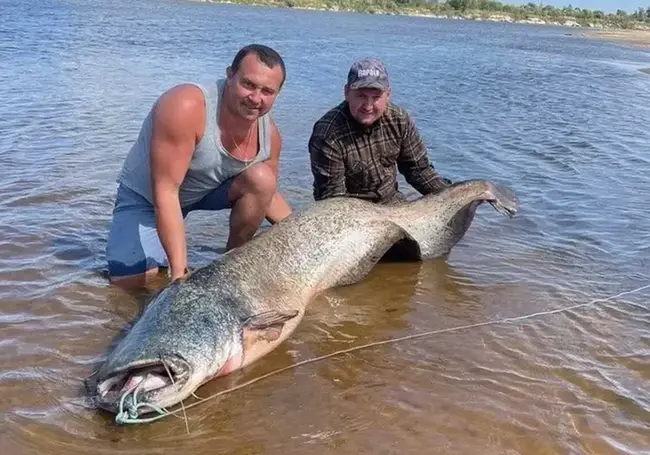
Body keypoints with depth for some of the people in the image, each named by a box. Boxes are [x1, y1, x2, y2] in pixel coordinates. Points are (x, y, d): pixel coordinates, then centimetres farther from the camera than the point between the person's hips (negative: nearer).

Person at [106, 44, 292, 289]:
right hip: (145, 194, -4)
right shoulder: (186, 106, -35)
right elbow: (165, 192, -36)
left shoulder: (269, 132, -16)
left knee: (261, 178, -23)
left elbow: (267, 192, 3)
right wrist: (180, 273, -40)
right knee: (129, 280, -22)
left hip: (209, 190, 5)